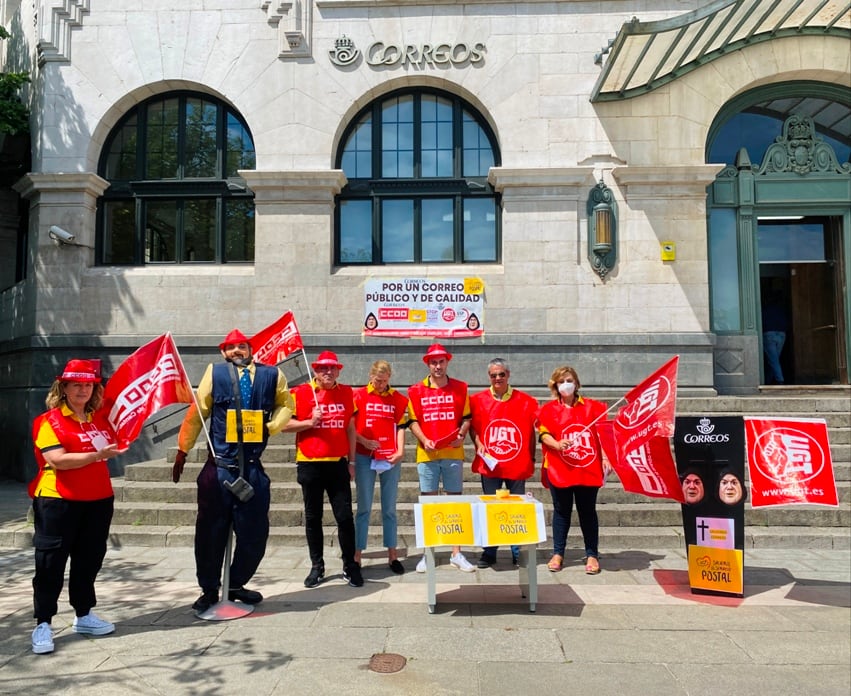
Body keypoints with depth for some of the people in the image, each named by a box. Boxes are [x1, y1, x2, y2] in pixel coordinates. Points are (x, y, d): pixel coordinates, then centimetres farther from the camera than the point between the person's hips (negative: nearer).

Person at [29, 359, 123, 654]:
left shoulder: (100, 418, 8)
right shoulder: (48, 421, -8)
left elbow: (116, 443, 25)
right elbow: (58, 459, -20)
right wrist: (96, 455, -26)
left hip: (98, 500, 5)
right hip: (58, 500, -5)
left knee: (89, 560, 14)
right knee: (50, 564, 1)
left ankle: (84, 615, 27)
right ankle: (43, 625, 12)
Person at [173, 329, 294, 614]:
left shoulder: (272, 375, 4)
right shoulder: (215, 373, 1)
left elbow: (286, 405, 17)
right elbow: (196, 412, 4)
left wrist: (271, 427, -1)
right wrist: (183, 450, 5)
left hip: (253, 471, 2)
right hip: (217, 470, -1)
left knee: (255, 534, 7)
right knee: (211, 533, 8)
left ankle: (236, 585, 29)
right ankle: (209, 590, 26)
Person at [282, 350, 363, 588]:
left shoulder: (346, 393, 6)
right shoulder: (301, 393, -2)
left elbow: (350, 429, 10)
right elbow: (285, 424, -2)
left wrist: (352, 461, 8)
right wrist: (310, 422, -17)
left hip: (338, 464, 1)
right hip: (310, 464, -1)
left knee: (345, 516, 1)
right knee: (313, 518, 9)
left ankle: (350, 566, 13)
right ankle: (317, 567, 22)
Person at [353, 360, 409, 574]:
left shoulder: (398, 398, 6)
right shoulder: (359, 395, 1)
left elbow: (401, 426, 5)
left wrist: (400, 451, -7)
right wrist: (364, 441, -12)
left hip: (390, 458, 2)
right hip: (364, 457, -1)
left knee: (389, 508, 8)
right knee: (364, 508, 2)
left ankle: (392, 554, 17)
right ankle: (357, 555, 9)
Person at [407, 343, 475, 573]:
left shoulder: (460, 388, 5)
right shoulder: (417, 390, 3)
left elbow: (466, 417, 8)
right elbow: (413, 421, 4)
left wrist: (461, 435, -10)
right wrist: (424, 440, -11)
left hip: (453, 453, 1)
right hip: (427, 454, -1)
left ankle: (456, 554, 16)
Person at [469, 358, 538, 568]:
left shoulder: (525, 401, -1)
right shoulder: (478, 400, 0)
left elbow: (531, 431, 5)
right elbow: (472, 426, 9)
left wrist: (531, 458, 3)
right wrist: (478, 445, -6)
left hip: (517, 465, 0)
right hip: (489, 465, 0)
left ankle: (518, 553, 21)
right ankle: (489, 553, 20)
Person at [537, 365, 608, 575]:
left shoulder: (592, 407, 6)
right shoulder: (549, 409, 4)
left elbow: (602, 434, 6)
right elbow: (543, 433, -3)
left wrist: (605, 458, -2)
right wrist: (557, 444, -21)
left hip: (588, 469, 0)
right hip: (559, 470, 0)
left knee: (587, 512, 8)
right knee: (561, 511, 9)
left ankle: (592, 555, 19)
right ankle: (557, 554, 19)